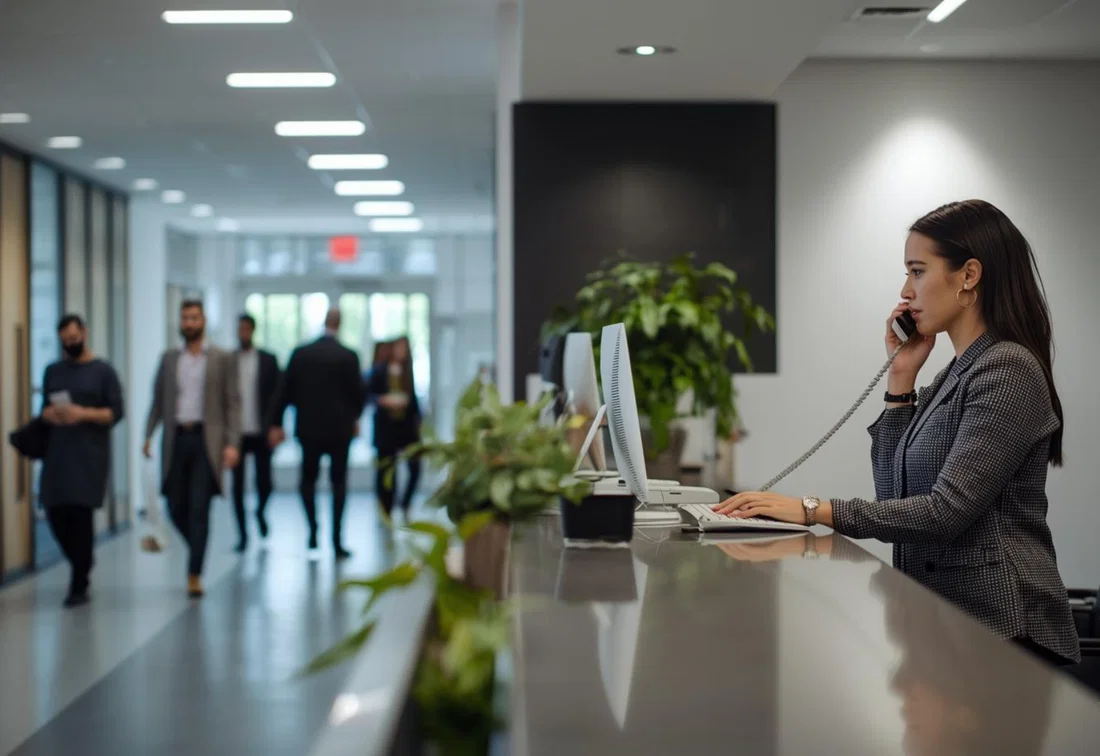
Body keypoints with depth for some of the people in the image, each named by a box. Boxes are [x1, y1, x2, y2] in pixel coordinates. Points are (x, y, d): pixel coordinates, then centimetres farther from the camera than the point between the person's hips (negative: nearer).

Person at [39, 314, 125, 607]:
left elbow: (116, 413, -1)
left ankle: (79, 586, -2)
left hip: (90, 455, -4)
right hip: (57, 454, 4)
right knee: (56, 514, 0)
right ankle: (82, 566, 25)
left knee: (81, 516, -9)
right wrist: (49, 414, -4)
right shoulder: (53, 371, 16)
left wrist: (84, 414, -16)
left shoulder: (103, 371, 3)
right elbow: (45, 408, 20)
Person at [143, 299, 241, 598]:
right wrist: (148, 435, 0)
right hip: (176, 438, 3)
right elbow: (157, 400, 13)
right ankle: (199, 550, 31)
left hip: (206, 439, -3)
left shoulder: (223, 359, 3)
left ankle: (194, 575, -4)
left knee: (199, 508, -8)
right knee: (176, 507, 4)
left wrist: (232, 443, -10)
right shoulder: (169, 359, 12)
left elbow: (233, 403, -1)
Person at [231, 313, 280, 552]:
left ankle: (261, 512, 32)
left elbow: (276, 395, 3)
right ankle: (243, 534, 8)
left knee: (264, 481, 0)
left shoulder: (268, 360, 5)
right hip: (236, 433, 0)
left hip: (261, 433, 0)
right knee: (237, 485, 0)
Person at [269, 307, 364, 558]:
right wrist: (354, 418, 15)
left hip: (308, 427, 1)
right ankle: (337, 541, 2)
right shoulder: (348, 356, -9)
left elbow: (285, 391, 0)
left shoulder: (300, 354, -2)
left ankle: (313, 528, 0)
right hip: (339, 427, -1)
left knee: (308, 479, 17)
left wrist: (276, 423, 8)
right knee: (339, 482, 7)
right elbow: (357, 392, -4)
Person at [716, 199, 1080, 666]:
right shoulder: (957, 374, 16)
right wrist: (901, 378, 7)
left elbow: (947, 510, -20)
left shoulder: (1008, 370, -12)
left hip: (996, 626, -8)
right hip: (945, 617, 8)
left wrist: (816, 511, -23)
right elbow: (895, 496, 12)